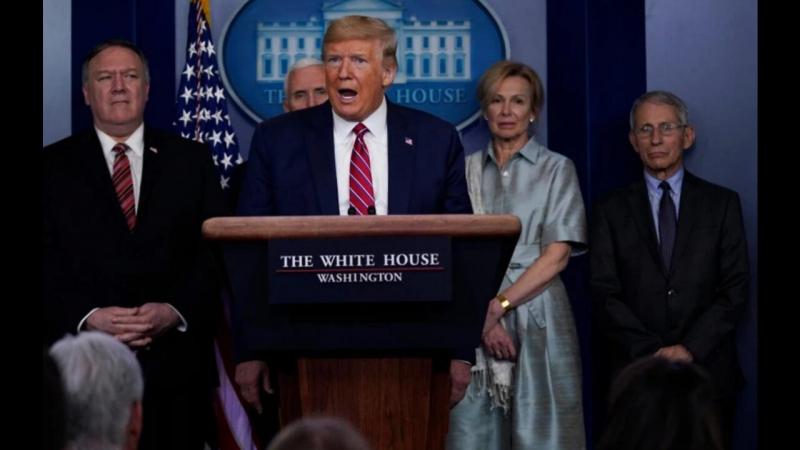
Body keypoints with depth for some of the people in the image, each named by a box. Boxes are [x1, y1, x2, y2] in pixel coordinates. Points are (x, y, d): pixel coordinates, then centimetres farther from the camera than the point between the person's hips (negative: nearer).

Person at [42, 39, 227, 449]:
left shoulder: (191, 161, 10)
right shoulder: (54, 166, 7)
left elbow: (216, 251, 4)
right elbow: (47, 261, 0)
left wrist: (175, 311, -11)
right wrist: (88, 317, -14)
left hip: (175, 367, 1)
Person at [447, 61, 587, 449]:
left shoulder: (556, 169, 5)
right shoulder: (467, 170, 11)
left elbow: (557, 255, -5)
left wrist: (500, 305, -13)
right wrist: (483, 316, -10)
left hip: (536, 317, -2)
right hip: (475, 317, 2)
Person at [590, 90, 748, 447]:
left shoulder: (722, 203, 7)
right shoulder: (612, 210, 7)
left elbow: (735, 288, 0)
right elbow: (605, 294, -1)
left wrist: (690, 348, -11)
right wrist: (651, 352, -12)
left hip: (708, 370, 0)